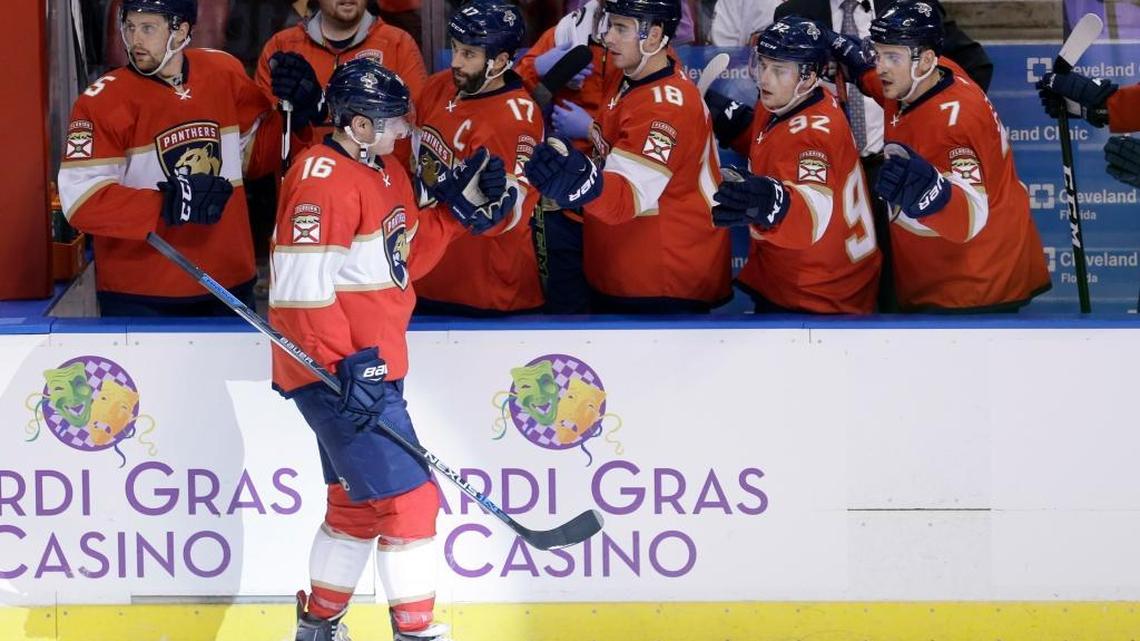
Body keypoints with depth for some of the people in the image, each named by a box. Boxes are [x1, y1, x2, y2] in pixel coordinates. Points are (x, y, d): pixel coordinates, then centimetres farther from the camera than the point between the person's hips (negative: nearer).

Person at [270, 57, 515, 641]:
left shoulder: (385, 171, 12)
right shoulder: (324, 178, -19)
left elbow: (406, 259, 17)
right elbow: (302, 288, -24)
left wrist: (459, 207, 6)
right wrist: (348, 364, -26)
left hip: (369, 366, 11)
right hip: (333, 373, -11)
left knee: (357, 501, 20)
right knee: (408, 498, -11)